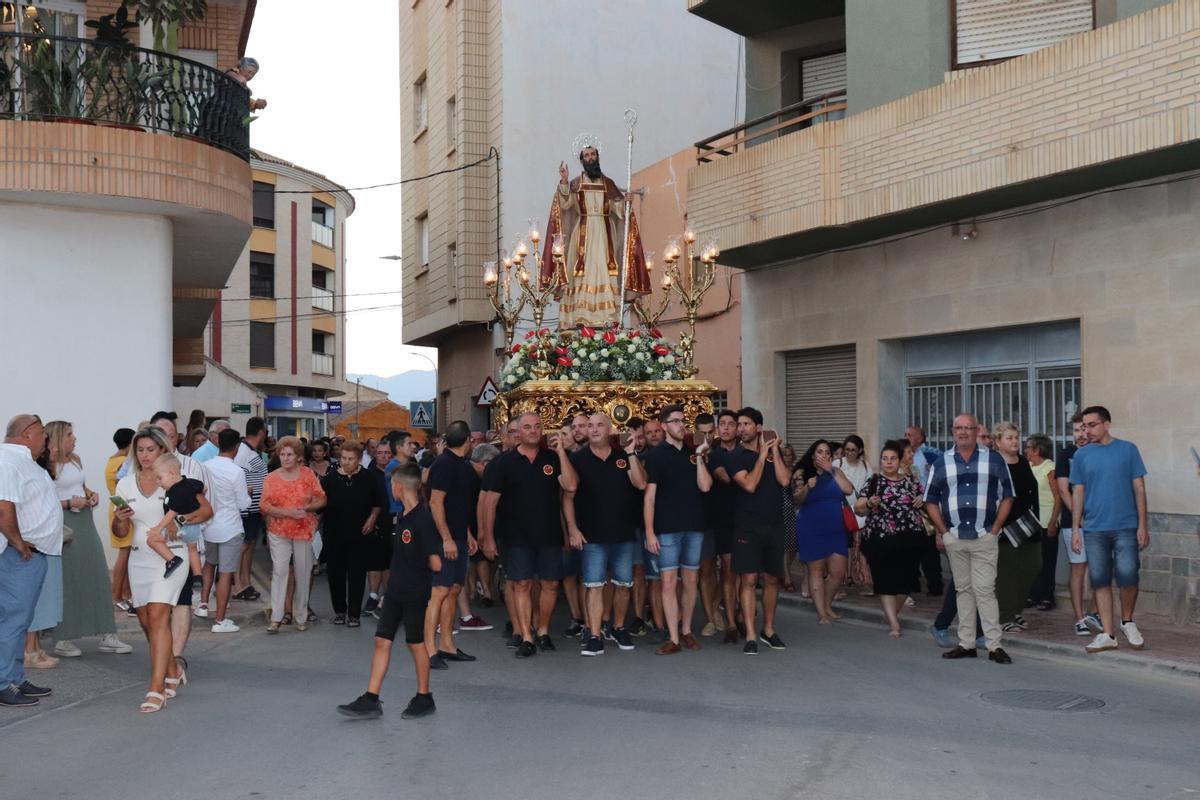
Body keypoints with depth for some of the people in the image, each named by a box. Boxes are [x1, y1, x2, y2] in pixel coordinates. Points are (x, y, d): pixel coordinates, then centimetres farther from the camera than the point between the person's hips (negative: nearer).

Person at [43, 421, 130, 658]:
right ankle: (62, 640, 10)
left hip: (85, 522, 8)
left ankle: (106, 636, 12)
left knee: (98, 576, 7)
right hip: (64, 525, -8)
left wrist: (91, 495, 8)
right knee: (67, 581, -2)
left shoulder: (75, 460, 12)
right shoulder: (49, 466, -11)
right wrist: (70, 503, -21)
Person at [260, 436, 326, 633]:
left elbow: (321, 499, 4)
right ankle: (276, 617, -4)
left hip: (304, 530, 1)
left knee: (303, 572, 6)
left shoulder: (308, 475, 2)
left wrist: (307, 508, -15)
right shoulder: (271, 478, 2)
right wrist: (288, 512, -17)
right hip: (279, 531, -1)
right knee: (279, 571, -8)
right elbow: (264, 506, -5)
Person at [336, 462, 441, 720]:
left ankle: (424, 698, 21)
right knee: (382, 641, 6)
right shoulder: (403, 517, 6)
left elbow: (436, 564, -21)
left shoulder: (423, 519, -20)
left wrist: (421, 565, -3)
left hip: (415, 593, -8)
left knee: (416, 642, 5)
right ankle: (371, 700, 11)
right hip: (395, 590, 8)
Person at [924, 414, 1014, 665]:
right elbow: (931, 500, 12)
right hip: (954, 538, 3)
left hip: (984, 537, -2)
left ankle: (994, 645, -2)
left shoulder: (994, 460, 5)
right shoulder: (941, 463, 9)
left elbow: (1007, 496, 5)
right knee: (963, 590, 9)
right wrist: (942, 531, 2)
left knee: (985, 590, -7)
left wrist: (995, 529, -3)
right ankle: (966, 644, 15)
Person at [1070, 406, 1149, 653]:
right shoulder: (1082, 455, 7)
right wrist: (1075, 529, 4)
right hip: (1094, 529, 2)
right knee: (1100, 580, 3)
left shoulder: (1127, 449, 1)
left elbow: (1139, 488, 2)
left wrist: (1143, 525, -4)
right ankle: (1108, 634, 13)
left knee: (1127, 575, -10)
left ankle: (1127, 621, 17)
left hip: (1125, 526, -2)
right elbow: (1078, 493, 9)